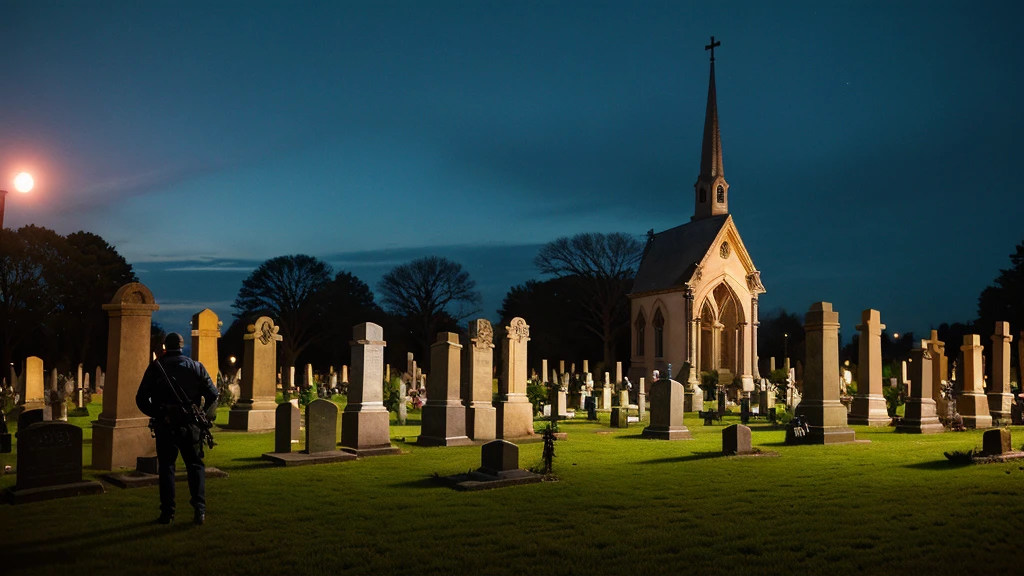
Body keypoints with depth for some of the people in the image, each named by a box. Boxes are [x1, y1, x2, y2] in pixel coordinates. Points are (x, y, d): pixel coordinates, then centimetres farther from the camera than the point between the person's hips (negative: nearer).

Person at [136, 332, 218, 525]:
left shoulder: (156, 366, 2)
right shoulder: (196, 366, 5)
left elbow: (141, 399, -1)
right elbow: (213, 395, 0)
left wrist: (154, 414, 11)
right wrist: (205, 415, 11)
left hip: (164, 424, 0)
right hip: (190, 425, 1)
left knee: (166, 466, 9)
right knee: (195, 465, 9)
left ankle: (167, 512, 7)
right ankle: (199, 510, -1)